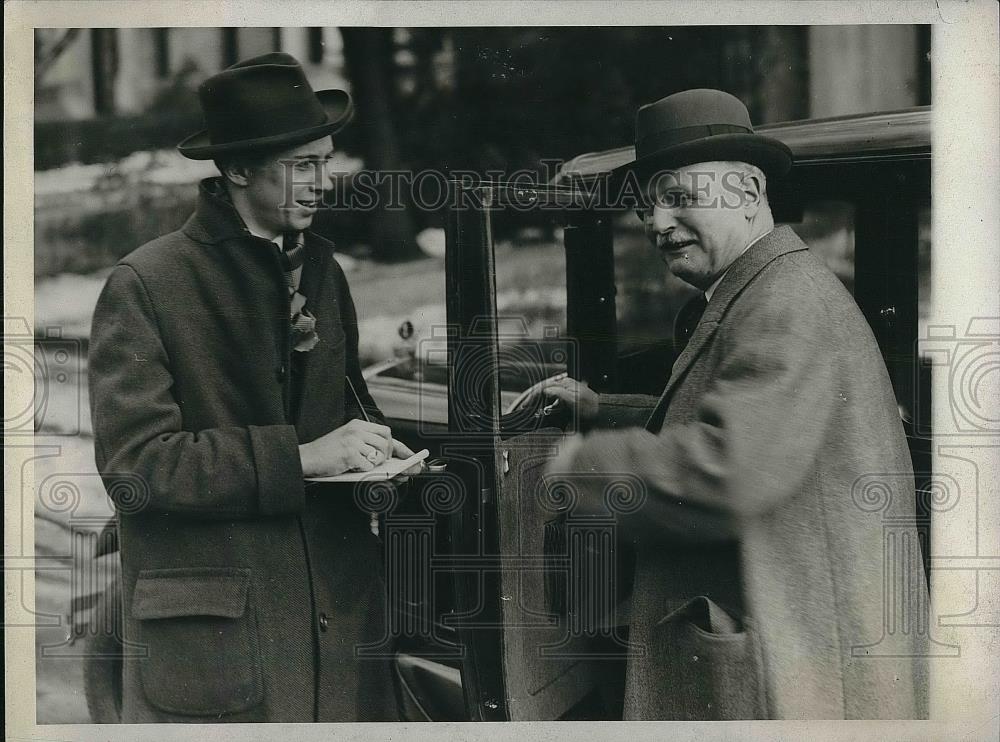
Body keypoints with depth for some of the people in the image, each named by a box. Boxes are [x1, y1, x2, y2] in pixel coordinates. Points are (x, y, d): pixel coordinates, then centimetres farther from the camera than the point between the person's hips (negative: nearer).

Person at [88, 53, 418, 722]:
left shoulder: (323, 270, 12)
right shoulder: (146, 283, -8)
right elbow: (132, 464, -15)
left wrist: (375, 449, 0)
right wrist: (300, 458, -19)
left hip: (341, 611, 6)